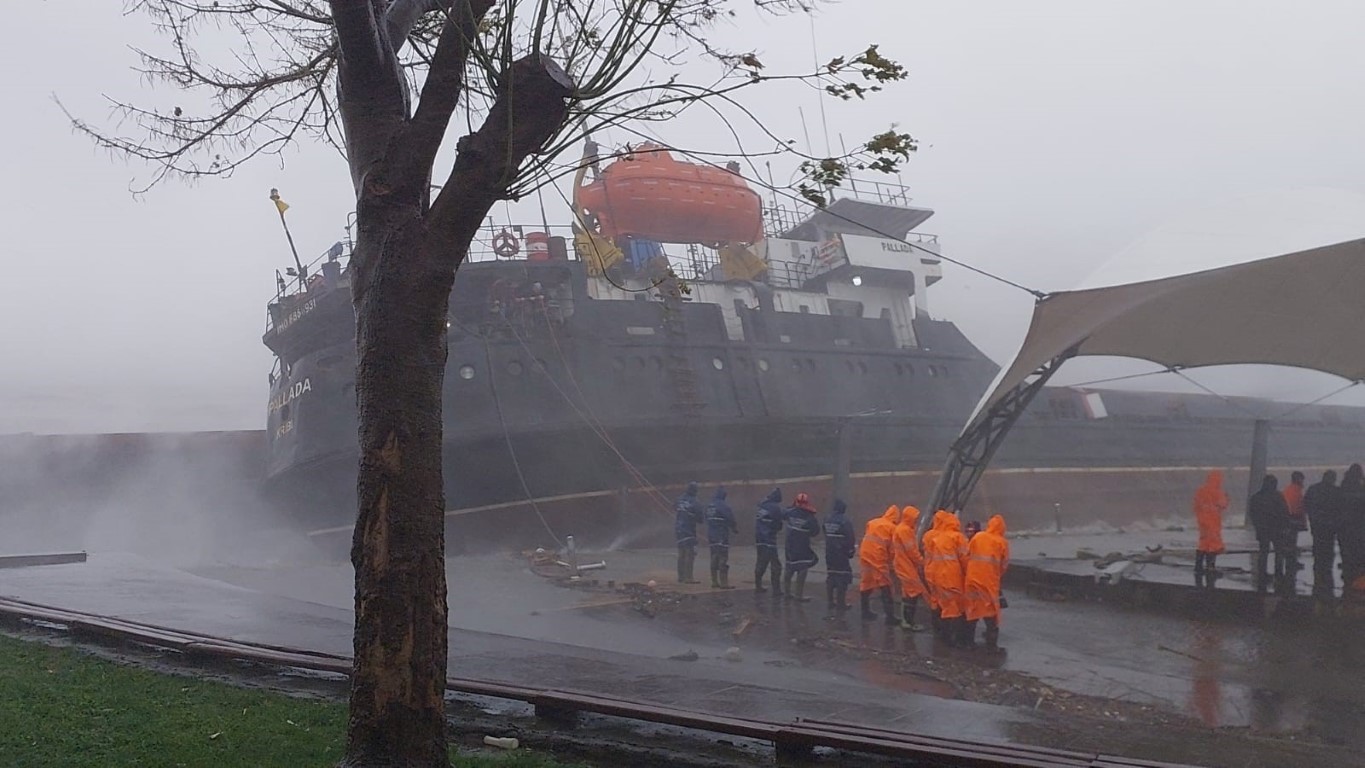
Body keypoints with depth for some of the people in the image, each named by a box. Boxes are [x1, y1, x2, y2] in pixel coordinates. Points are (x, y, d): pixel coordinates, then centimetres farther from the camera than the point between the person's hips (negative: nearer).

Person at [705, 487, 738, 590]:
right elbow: (731, 520, -13)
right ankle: (724, 583, -7)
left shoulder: (709, 506, 8)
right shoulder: (723, 506, -16)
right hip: (722, 536, -8)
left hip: (711, 535, 8)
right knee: (723, 560, -6)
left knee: (714, 559, 13)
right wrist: (735, 528, 6)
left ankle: (714, 582, 16)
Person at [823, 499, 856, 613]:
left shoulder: (827, 520, 5)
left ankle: (830, 602, 18)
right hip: (841, 555, -7)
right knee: (842, 578, -1)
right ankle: (840, 603, -1)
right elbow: (850, 539, -15)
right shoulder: (845, 522, -16)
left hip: (829, 553, 7)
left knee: (831, 578, 14)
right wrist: (851, 551, 2)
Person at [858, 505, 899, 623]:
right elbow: (893, 548, 0)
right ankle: (889, 615, -5)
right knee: (885, 587, -2)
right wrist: (891, 561, 13)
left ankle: (865, 611, 23)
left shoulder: (872, 523, 14)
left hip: (865, 555, 6)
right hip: (879, 558, -6)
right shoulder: (892, 528, -1)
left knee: (866, 583, 16)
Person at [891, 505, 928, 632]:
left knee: (908, 593, 15)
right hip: (908, 567, -10)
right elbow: (912, 550, -20)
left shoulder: (900, 528, 15)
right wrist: (922, 562, -10)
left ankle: (905, 621, 21)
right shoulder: (905, 530, -17)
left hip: (904, 566, 10)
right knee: (914, 593, -7)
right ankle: (909, 622, -6)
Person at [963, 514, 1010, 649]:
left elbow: (966, 556, 5)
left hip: (972, 578, 2)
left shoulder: (977, 537, 3)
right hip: (990, 581, -2)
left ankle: (968, 640, 19)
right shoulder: (1002, 542, -1)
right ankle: (992, 643, 5)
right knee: (991, 613, 6)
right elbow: (1004, 564, 2)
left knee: (972, 609, 13)